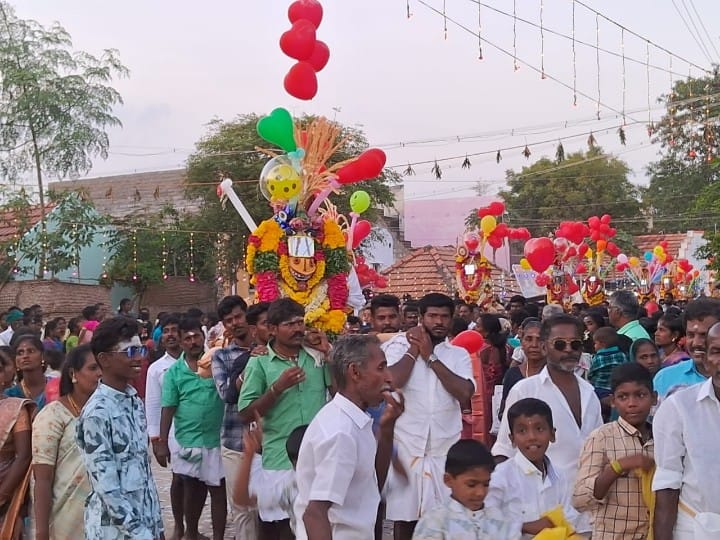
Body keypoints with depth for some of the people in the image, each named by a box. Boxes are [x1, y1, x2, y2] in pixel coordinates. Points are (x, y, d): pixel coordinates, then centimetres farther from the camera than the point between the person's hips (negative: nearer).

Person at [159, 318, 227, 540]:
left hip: (217, 439, -1)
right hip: (188, 440, 1)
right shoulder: (174, 372, 1)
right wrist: (162, 443, -2)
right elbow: (168, 409, 1)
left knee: (218, 490, 5)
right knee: (192, 490, 14)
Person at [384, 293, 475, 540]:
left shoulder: (459, 354, 7)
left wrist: (430, 357, -9)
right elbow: (392, 381, -17)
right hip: (406, 446, -1)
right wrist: (413, 350, -7)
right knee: (404, 516, 6)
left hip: (445, 448, 2)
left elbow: (465, 392, -11)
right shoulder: (400, 346, 2)